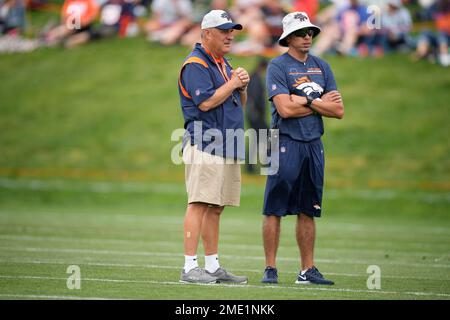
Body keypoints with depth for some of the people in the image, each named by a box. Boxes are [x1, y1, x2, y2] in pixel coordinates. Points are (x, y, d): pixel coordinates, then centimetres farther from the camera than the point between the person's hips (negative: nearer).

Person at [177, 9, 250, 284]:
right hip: (204, 146, -9)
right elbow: (206, 102, -18)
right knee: (200, 205, -13)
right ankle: (190, 268, -15)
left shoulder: (224, 64, 22)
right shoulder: (195, 64, -7)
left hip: (228, 147, 9)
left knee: (215, 208, 10)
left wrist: (242, 87, 4)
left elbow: (239, 104, 24)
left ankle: (213, 267, 12)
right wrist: (233, 83, -9)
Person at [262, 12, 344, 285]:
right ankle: (270, 269, 0)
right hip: (286, 143, -5)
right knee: (275, 210, -4)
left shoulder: (322, 67, 14)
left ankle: (308, 270, 11)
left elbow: (339, 110, 6)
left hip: (314, 145, 5)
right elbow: (285, 109, -16)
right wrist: (321, 103, -6)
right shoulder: (277, 67, -3)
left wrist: (307, 101, -6)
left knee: (308, 211, 8)